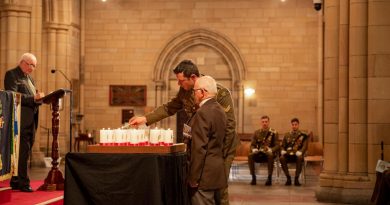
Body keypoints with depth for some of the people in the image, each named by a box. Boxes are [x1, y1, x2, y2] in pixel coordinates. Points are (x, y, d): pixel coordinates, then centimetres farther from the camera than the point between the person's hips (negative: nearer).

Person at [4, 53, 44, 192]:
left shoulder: (29, 78, 22)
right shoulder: (11, 75, -5)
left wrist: (39, 97, 3)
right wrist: (33, 98, -24)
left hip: (30, 121, 9)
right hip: (21, 121, -9)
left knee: (25, 152, 10)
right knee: (22, 152, -9)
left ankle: (16, 182, 17)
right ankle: (22, 183, -6)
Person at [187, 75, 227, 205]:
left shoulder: (203, 113, -16)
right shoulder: (219, 110, 11)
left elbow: (199, 149, -20)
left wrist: (193, 178, -16)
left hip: (205, 174, -9)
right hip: (217, 172, 9)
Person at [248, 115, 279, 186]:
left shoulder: (274, 133, 3)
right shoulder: (257, 132, 11)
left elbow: (277, 146, -4)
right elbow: (252, 145, 9)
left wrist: (270, 150, -25)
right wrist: (254, 150, -16)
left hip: (269, 153, -2)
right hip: (259, 154, 2)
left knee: (270, 155, -39)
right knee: (250, 156, -30)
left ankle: (269, 178, -31)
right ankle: (253, 177, -23)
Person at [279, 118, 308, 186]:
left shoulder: (303, 135, 12)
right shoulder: (287, 135, 20)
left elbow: (305, 146, 0)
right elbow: (282, 146, 17)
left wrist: (299, 152, -20)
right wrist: (283, 151, -6)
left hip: (297, 155, -2)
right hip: (288, 155, 2)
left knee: (300, 158, -39)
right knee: (281, 158, -33)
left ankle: (296, 179, -30)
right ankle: (288, 178, -22)